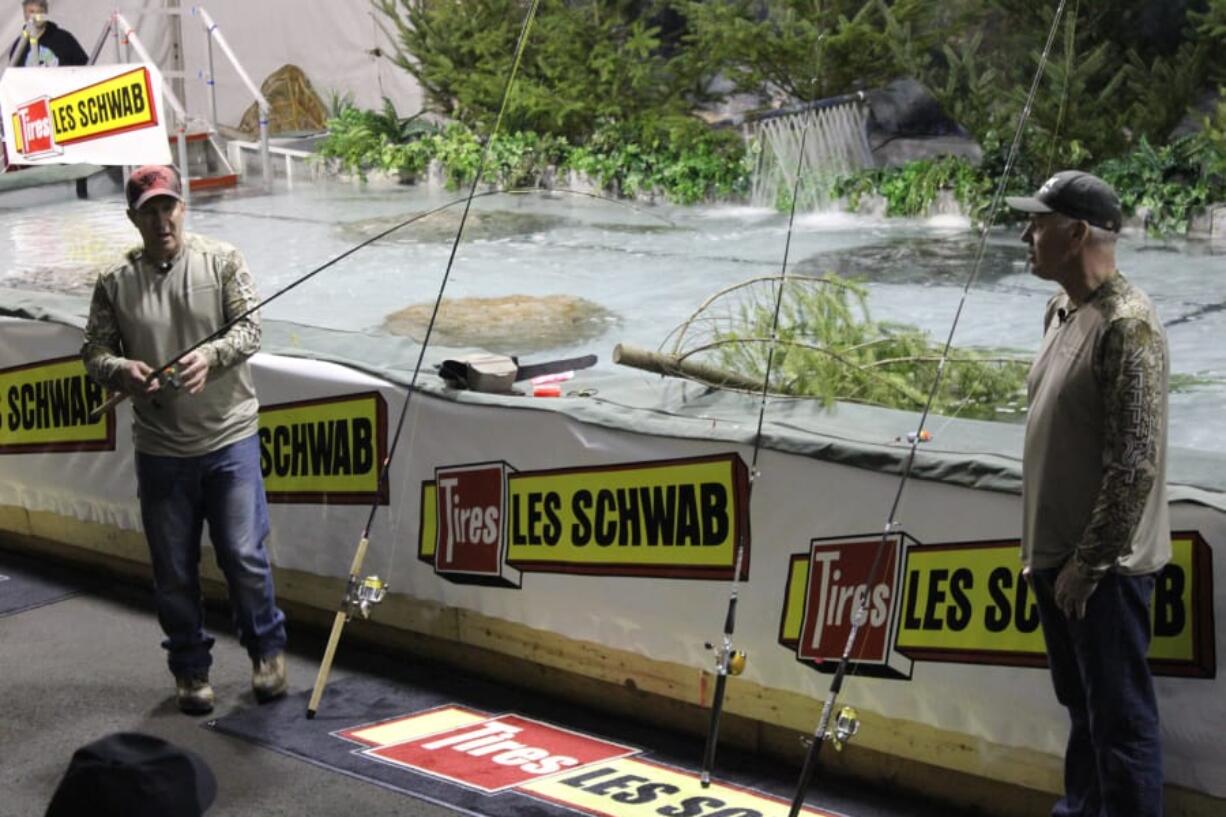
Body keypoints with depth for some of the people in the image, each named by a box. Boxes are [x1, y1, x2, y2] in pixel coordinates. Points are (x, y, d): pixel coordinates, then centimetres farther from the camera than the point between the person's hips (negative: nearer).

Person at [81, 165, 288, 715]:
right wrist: (121, 369, -21)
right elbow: (93, 353, 2)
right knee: (173, 570, 9)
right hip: (160, 449, 2)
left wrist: (210, 355, -26)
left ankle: (267, 649, 23)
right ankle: (191, 668, 27)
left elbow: (249, 328, -7)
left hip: (229, 438, -1)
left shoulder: (221, 262, -1)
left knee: (244, 556, 0)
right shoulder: (115, 284, 2)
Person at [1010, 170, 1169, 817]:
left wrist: (1090, 561, -18)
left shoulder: (1127, 324, -18)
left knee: (1119, 718, 0)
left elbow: (1134, 462, -21)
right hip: (1056, 557, 9)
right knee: (1081, 708, 21)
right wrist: (1042, 547, 17)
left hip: (1102, 567, -9)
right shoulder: (1060, 313, 10)